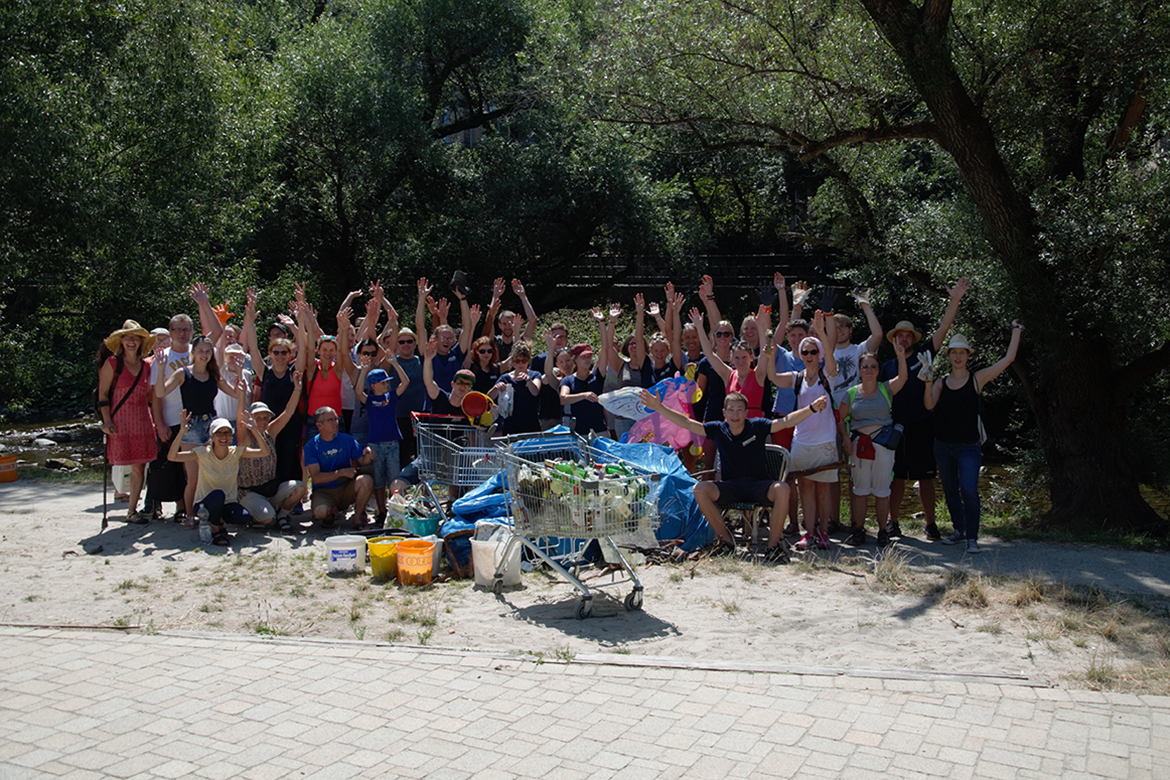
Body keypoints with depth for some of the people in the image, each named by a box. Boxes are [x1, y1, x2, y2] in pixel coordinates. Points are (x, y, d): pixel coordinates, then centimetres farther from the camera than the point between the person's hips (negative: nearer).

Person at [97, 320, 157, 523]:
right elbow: (102, 394, -2)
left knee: (139, 466, 2)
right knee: (135, 466, -6)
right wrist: (107, 421, -10)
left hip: (142, 421, 4)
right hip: (121, 420, -4)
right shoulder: (113, 362, -1)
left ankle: (132, 510, 12)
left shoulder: (146, 365, 11)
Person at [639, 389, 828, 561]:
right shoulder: (718, 429, 0)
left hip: (759, 484, -2)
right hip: (730, 486, 2)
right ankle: (726, 539, -10)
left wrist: (812, 408, -30)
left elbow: (786, 421, -15)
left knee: (782, 490, -33)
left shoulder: (757, 426, -5)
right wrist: (659, 408, -11)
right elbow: (686, 423, -2)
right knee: (699, 489, -25)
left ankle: (774, 543, -15)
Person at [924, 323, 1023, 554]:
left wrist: (1016, 331, 2)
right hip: (943, 445, 3)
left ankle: (972, 537, -4)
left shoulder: (977, 379, 0)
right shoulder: (941, 383, 6)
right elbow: (929, 405, -9)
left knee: (969, 490, -15)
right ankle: (959, 530, 26)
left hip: (969, 446, -3)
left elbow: (1008, 358, -2)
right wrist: (928, 383, -23)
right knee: (950, 490, 11)